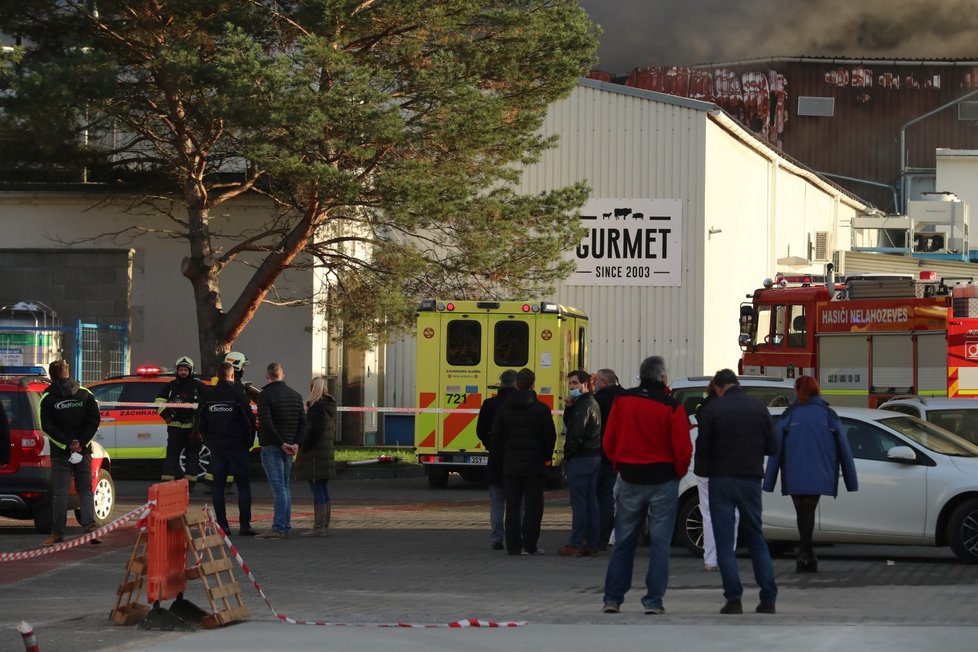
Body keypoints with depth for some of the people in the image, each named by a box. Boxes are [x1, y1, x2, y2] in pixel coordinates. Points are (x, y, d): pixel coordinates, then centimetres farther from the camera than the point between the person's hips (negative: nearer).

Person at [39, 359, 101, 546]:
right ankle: (90, 526, -6)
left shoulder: (48, 398, -4)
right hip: (84, 451, 2)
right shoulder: (85, 394, 3)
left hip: (60, 453, -2)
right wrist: (81, 443, -4)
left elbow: (47, 426, -10)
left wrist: (68, 444, -9)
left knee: (60, 492, 1)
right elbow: (94, 421, -1)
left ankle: (57, 533, 0)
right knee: (85, 489, 8)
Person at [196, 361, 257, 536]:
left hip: (216, 448, 4)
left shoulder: (209, 397, 4)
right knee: (243, 486, 0)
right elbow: (249, 420, -8)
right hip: (237, 448, -4)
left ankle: (222, 524, 4)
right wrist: (248, 442, 5)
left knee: (218, 486, 8)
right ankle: (244, 525, -7)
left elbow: (201, 423, 9)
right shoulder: (237, 394, -8)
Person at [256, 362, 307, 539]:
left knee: (278, 488, -11)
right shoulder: (295, 395, 12)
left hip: (272, 447, -6)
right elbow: (303, 422, 7)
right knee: (285, 487, 14)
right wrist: (296, 443, -2)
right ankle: (286, 527, 14)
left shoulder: (265, 395, -10)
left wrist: (281, 443, -14)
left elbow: (266, 423, -19)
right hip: (289, 448, 6)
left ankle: (278, 528, -14)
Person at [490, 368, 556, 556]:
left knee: (513, 506, 6)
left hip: (510, 464, 3)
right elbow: (550, 436, -4)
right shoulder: (541, 409, -6)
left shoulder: (503, 409, 3)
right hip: (534, 464, -3)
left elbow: (496, 437, 4)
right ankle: (530, 545, -2)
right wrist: (547, 457, 11)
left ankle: (513, 545, 4)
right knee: (532, 505, 1)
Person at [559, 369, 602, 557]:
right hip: (594, 457, 10)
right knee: (591, 501, 11)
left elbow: (576, 433, -21)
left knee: (578, 502, -8)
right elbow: (570, 425, 20)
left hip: (581, 458, -10)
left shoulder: (584, 405, -15)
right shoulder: (592, 403, 18)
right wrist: (568, 408, 4)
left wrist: (568, 455, -12)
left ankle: (576, 545, -7)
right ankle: (592, 544, 13)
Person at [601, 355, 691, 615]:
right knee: (659, 543, 2)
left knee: (623, 542, 11)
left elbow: (608, 441, 4)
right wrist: (679, 472, 5)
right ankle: (654, 601, -1)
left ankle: (612, 599, 11)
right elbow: (683, 449, -13)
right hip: (663, 481, -3)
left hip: (630, 480, 3)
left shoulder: (622, 401, -1)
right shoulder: (671, 407, -13)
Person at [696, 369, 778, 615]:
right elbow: (772, 447, 5)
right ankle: (768, 598, 6)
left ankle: (734, 599, -7)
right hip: (751, 478, 3)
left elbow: (703, 446, -8)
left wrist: (702, 471, 10)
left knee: (724, 541, 1)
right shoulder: (759, 407, 2)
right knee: (756, 539, 12)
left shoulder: (712, 409, -8)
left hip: (722, 480, -3)